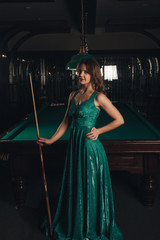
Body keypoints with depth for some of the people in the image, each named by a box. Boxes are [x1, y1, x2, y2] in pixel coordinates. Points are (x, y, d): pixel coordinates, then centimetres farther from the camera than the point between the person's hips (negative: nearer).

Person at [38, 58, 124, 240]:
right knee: (74, 187, 16)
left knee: (91, 188, 6)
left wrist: (98, 131, -10)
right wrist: (51, 140, 11)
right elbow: (66, 122, 15)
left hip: (90, 146, -6)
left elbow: (119, 120, -6)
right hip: (74, 145, 6)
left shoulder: (98, 97, -9)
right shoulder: (73, 95, 9)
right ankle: (74, 225, 35)